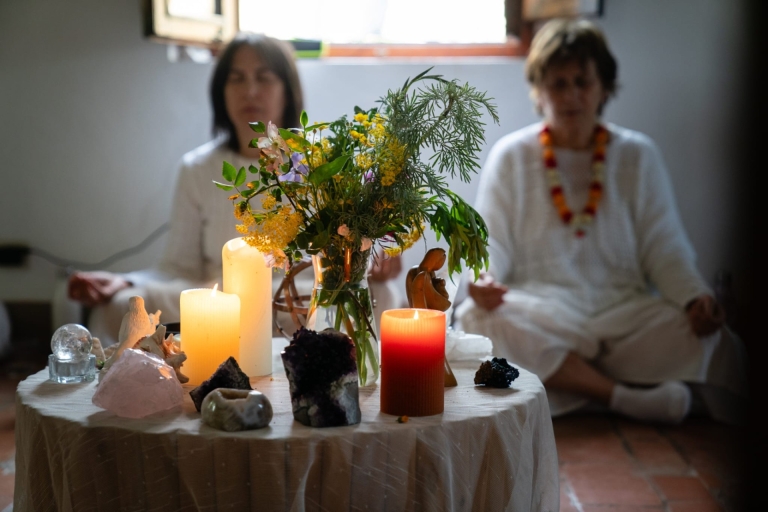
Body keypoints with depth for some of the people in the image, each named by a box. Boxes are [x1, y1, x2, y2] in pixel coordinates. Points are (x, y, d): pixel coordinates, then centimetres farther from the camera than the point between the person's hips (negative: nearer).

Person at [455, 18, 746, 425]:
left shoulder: (638, 156, 10)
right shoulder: (510, 157, 6)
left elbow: (665, 249, 6)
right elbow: (491, 247, 2)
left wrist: (695, 298, -13)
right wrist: (482, 281, -22)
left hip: (624, 308, 0)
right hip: (541, 311, 0)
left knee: (712, 340, -26)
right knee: (481, 317, -36)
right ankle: (622, 397, -28)